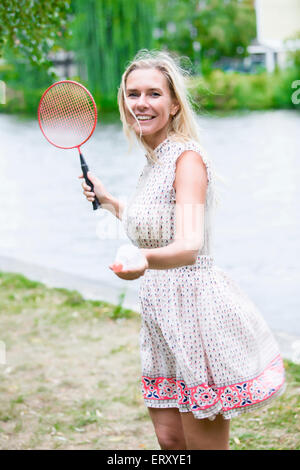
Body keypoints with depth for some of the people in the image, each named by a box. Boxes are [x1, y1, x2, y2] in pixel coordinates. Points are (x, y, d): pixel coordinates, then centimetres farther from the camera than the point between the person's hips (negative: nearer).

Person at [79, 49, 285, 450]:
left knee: (204, 443, 1)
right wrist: (108, 202, 29)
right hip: (162, 315, 9)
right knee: (169, 439, 12)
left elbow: (190, 246, -31)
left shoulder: (188, 158, -16)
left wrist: (145, 260, -51)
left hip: (197, 308, -8)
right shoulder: (154, 163, 12)